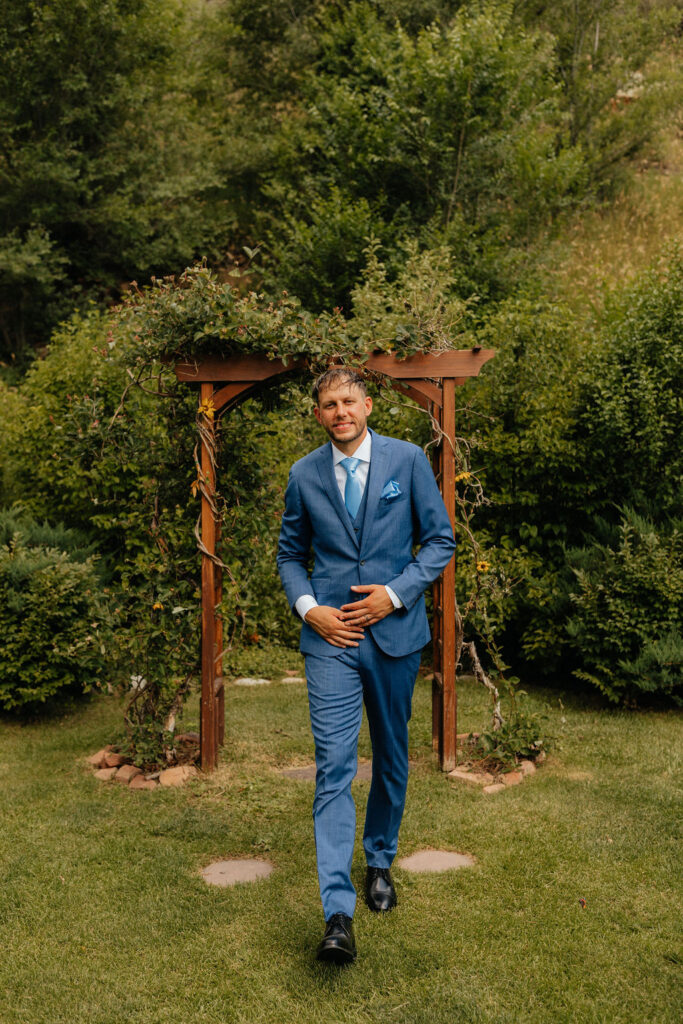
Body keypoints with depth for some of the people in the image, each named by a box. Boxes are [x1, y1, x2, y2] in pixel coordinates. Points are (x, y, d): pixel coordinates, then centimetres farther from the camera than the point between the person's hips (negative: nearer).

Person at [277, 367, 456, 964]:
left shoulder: (408, 460, 0)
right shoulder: (304, 475, 5)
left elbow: (441, 540, 2)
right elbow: (290, 553, 13)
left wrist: (395, 594, -10)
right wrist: (309, 607, -5)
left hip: (394, 632, 1)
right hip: (331, 635, 0)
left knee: (392, 758, 15)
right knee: (334, 768, -8)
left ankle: (380, 862, 38)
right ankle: (339, 914, -8)